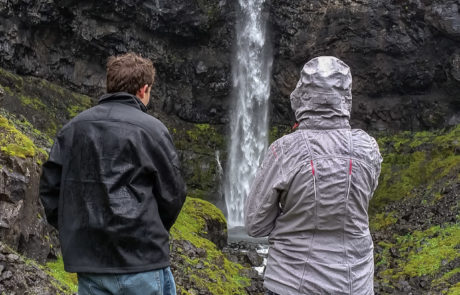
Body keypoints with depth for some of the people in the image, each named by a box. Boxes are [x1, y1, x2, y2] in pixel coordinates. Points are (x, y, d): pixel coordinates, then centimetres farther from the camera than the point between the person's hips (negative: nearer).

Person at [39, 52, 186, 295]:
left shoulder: (73, 128, 8)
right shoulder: (151, 129, -6)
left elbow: (49, 186, 7)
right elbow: (172, 195, -2)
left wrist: (72, 231, 14)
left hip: (87, 257, 5)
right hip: (140, 258, -5)